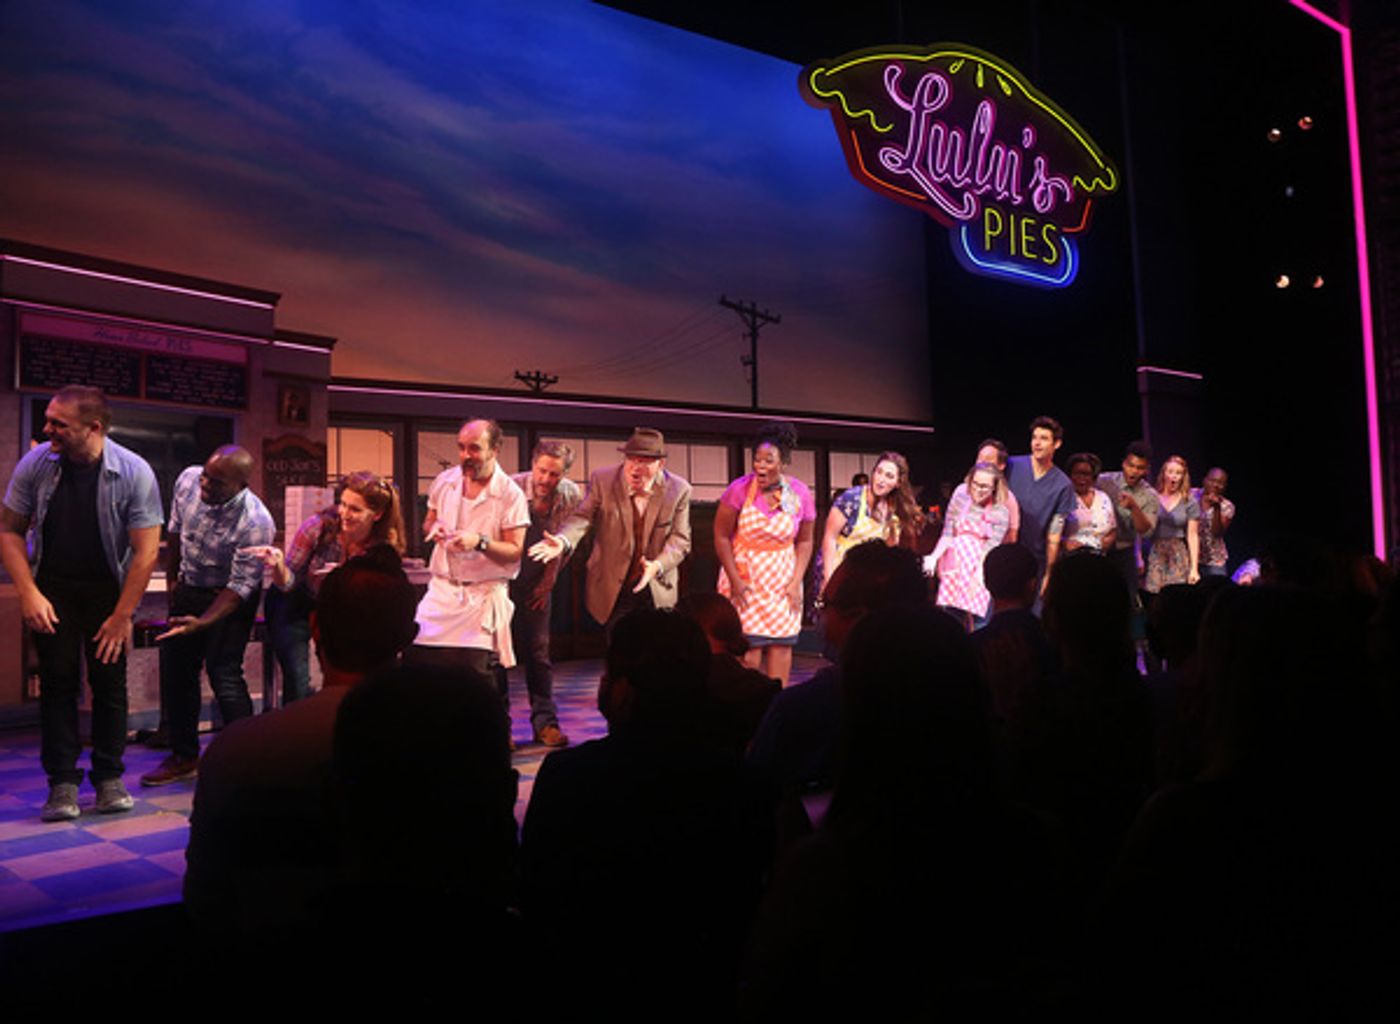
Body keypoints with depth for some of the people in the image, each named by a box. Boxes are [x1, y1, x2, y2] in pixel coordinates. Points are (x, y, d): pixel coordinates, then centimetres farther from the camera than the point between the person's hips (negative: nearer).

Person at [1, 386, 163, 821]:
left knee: (109, 680, -1)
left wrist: (122, 616, -16)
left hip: (108, 591, -1)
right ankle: (62, 781, 6)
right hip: (52, 588, 1)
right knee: (58, 679, -2)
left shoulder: (134, 473, -19)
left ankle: (109, 777, 11)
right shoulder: (36, 463, -11)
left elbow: (146, 552, -17)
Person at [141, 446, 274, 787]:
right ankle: (184, 756, 25)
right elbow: (176, 531, 6)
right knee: (175, 668, 10)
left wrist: (202, 622, -34)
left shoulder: (256, 522, -30)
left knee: (224, 673, -14)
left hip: (230, 596, -6)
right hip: (189, 588, 7)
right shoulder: (188, 480, -13)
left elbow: (241, 586, -25)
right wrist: (172, 579, 14)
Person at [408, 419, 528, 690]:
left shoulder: (510, 494, -8)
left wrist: (480, 541, -25)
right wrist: (433, 528, -5)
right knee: (417, 656, -6)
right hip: (442, 589, 4)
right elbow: (428, 523, 19)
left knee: (474, 667, -13)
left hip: (484, 594, -4)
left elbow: (515, 552, -9)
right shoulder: (444, 481, 6)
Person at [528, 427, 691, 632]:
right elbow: (582, 517, -15)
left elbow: (680, 539, -7)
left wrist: (657, 566, -26)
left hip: (657, 590, 1)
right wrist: (562, 541, -37)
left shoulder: (678, 490, -6)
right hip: (613, 588, -1)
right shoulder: (602, 480, -7)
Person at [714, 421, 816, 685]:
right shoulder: (740, 488, -13)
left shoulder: (800, 493, -5)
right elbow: (721, 536, -8)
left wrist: (796, 582, -4)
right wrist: (734, 580, -12)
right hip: (744, 577, -3)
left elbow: (805, 541, 5)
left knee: (782, 643, 2)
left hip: (783, 579, 3)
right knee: (749, 647, -8)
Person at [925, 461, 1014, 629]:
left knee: (978, 624, -6)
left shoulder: (1001, 512, -2)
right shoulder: (960, 499, 3)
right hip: (955, 567, 2)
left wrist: (978, 575, -22)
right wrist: (934, 557, -11)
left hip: (980, 570, -2)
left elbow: (991, 548, -9)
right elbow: (947, 536, 5)